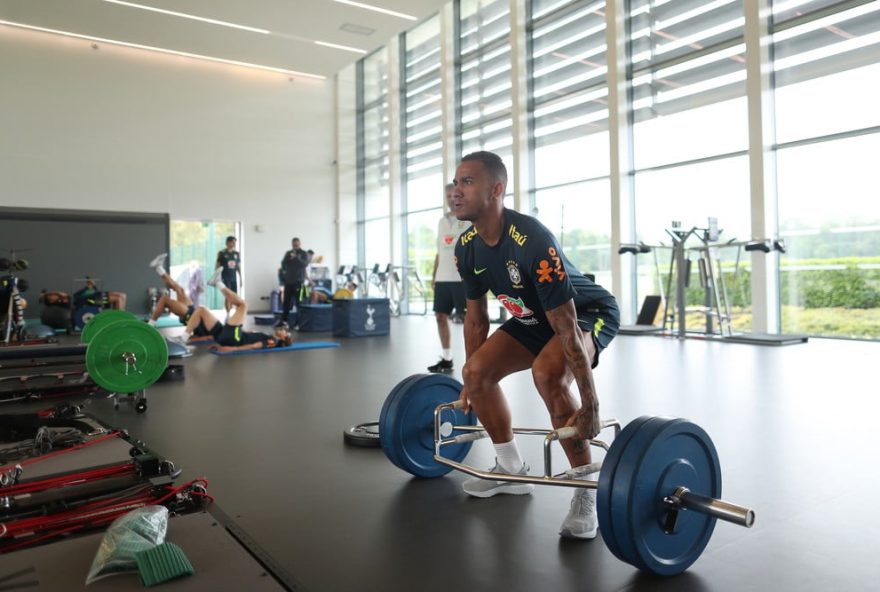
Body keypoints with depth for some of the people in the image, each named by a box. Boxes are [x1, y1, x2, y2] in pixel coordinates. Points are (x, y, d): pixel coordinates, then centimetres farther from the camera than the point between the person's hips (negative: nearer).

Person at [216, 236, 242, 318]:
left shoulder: (237, 254, 10)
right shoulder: (222, 253, -3)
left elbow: (239, 267, 14)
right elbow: (217, 267, -1)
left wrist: (241, 279, 12)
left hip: (234, 278, 5)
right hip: (225, 278, -5)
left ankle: (229, 312, 17)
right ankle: (228, 314, -7)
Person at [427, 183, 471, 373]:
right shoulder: (442, 221, 18)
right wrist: (434, 275, 15)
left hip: (463, 278, -7)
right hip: (443, 278, 7)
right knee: (441, 316, 7)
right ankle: (446, 359, 16)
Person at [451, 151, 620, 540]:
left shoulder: (532, 242, -37)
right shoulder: (467, 247, -11)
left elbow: (567, 329, -36)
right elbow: (476, 316, 2)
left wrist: (590, 406, -33)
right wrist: (468, 381, 8)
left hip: (591, 312, -8)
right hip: (534, 317, 8)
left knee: (548, 373, -35)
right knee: (479, 372, -5)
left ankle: (588, 488, -17)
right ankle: (511, 470, 14)